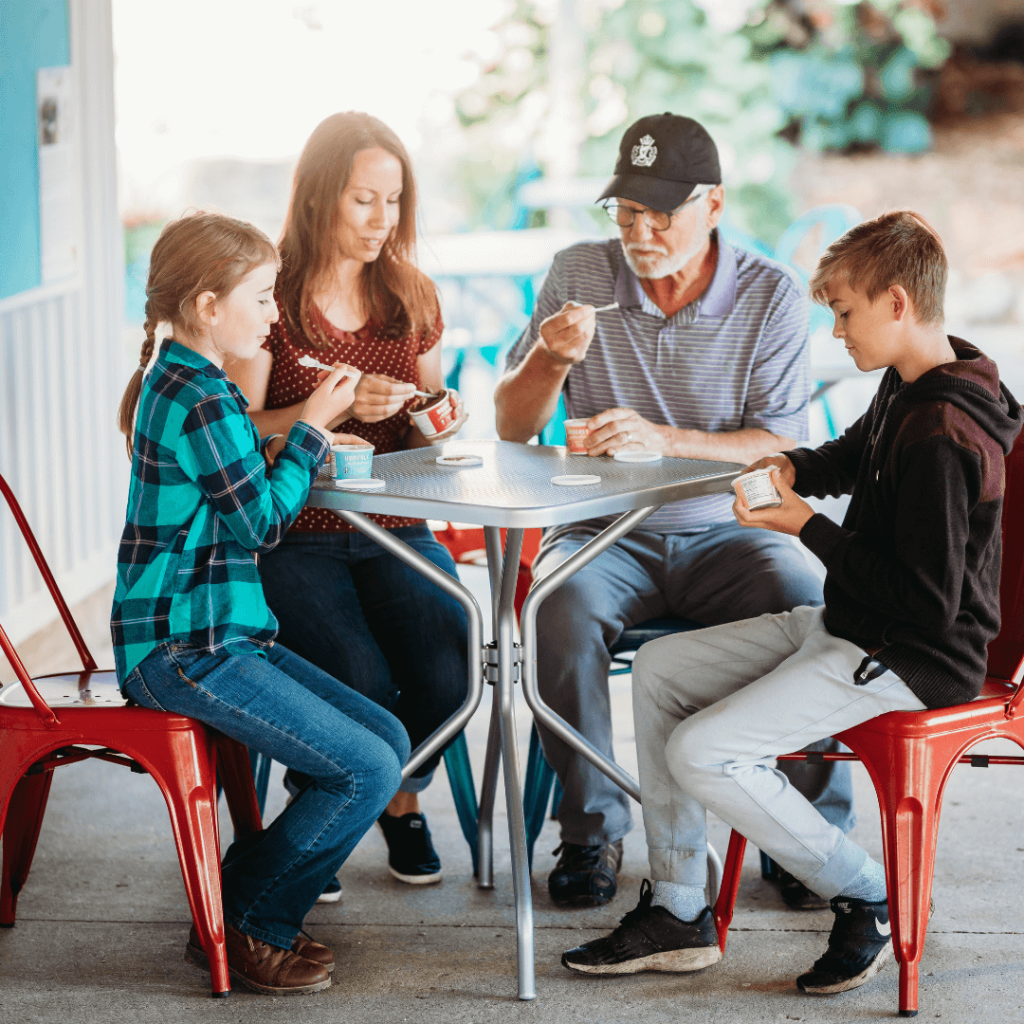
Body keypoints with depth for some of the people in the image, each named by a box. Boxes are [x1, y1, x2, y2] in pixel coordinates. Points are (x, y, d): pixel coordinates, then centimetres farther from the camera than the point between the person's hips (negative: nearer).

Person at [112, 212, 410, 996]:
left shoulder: (177, 383, 15)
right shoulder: (204, 401, -17)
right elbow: (264, 522, -12)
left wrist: (305, 444, 8)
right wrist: (312, 427, -3)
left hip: (219, 633, 11)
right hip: (183, 651, -11)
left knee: (387, 739, 7)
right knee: (368, 770, -14)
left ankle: (244, 908, 11)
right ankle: (246, 928, 1)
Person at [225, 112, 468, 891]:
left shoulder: (413, 295, 12)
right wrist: (334, 407, -21)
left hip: (395, 532, 4)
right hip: (293, 536, -4)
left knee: (446, 673, -21)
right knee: (361, 681, -27)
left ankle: (404, 800, 12)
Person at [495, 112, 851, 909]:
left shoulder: (771, 296, -2)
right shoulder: (579, 276, 2)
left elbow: (780, 446, -9)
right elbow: (513, 426, 5)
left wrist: (664, 440, -24)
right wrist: (552, 358, -17)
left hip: (726, 533, 0)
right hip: (606, 534, 1)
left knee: (815, 611, -29)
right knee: (564, 610, -32)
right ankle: (593, 829, -13)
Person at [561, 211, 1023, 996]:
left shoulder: (943, 438, -26)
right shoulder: (909, 387, 6)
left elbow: (930, 601, -26)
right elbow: (853, 456, 28)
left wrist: (809, 527, -19)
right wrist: (798, 469, 5)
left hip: (909, 662, -11)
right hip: (846, 628, 11)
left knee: (701, 753, -20)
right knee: (658, 671, 8)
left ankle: (870, 898, -1)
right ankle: (677, 914, 8)